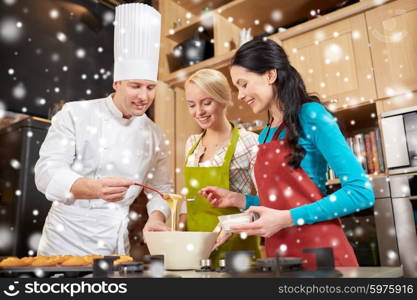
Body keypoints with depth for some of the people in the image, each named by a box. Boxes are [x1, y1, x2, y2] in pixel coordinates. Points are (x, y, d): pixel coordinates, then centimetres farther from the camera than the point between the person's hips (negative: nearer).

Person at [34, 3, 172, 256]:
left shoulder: (154, 134, 2)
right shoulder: (75, 114, -9)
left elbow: (161, 187, 7)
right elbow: (47, 172, -16)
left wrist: (156, 217, -14)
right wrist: (93, 188, -35)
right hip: (67, 243, -3)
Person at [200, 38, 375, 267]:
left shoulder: (311, 115, -10)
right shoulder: (264, 136, 10)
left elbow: (361, 192, -15)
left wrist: (286, 219, -20)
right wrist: (238, 199, 5)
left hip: (319, 251, -7)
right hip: (279, 254, 7)